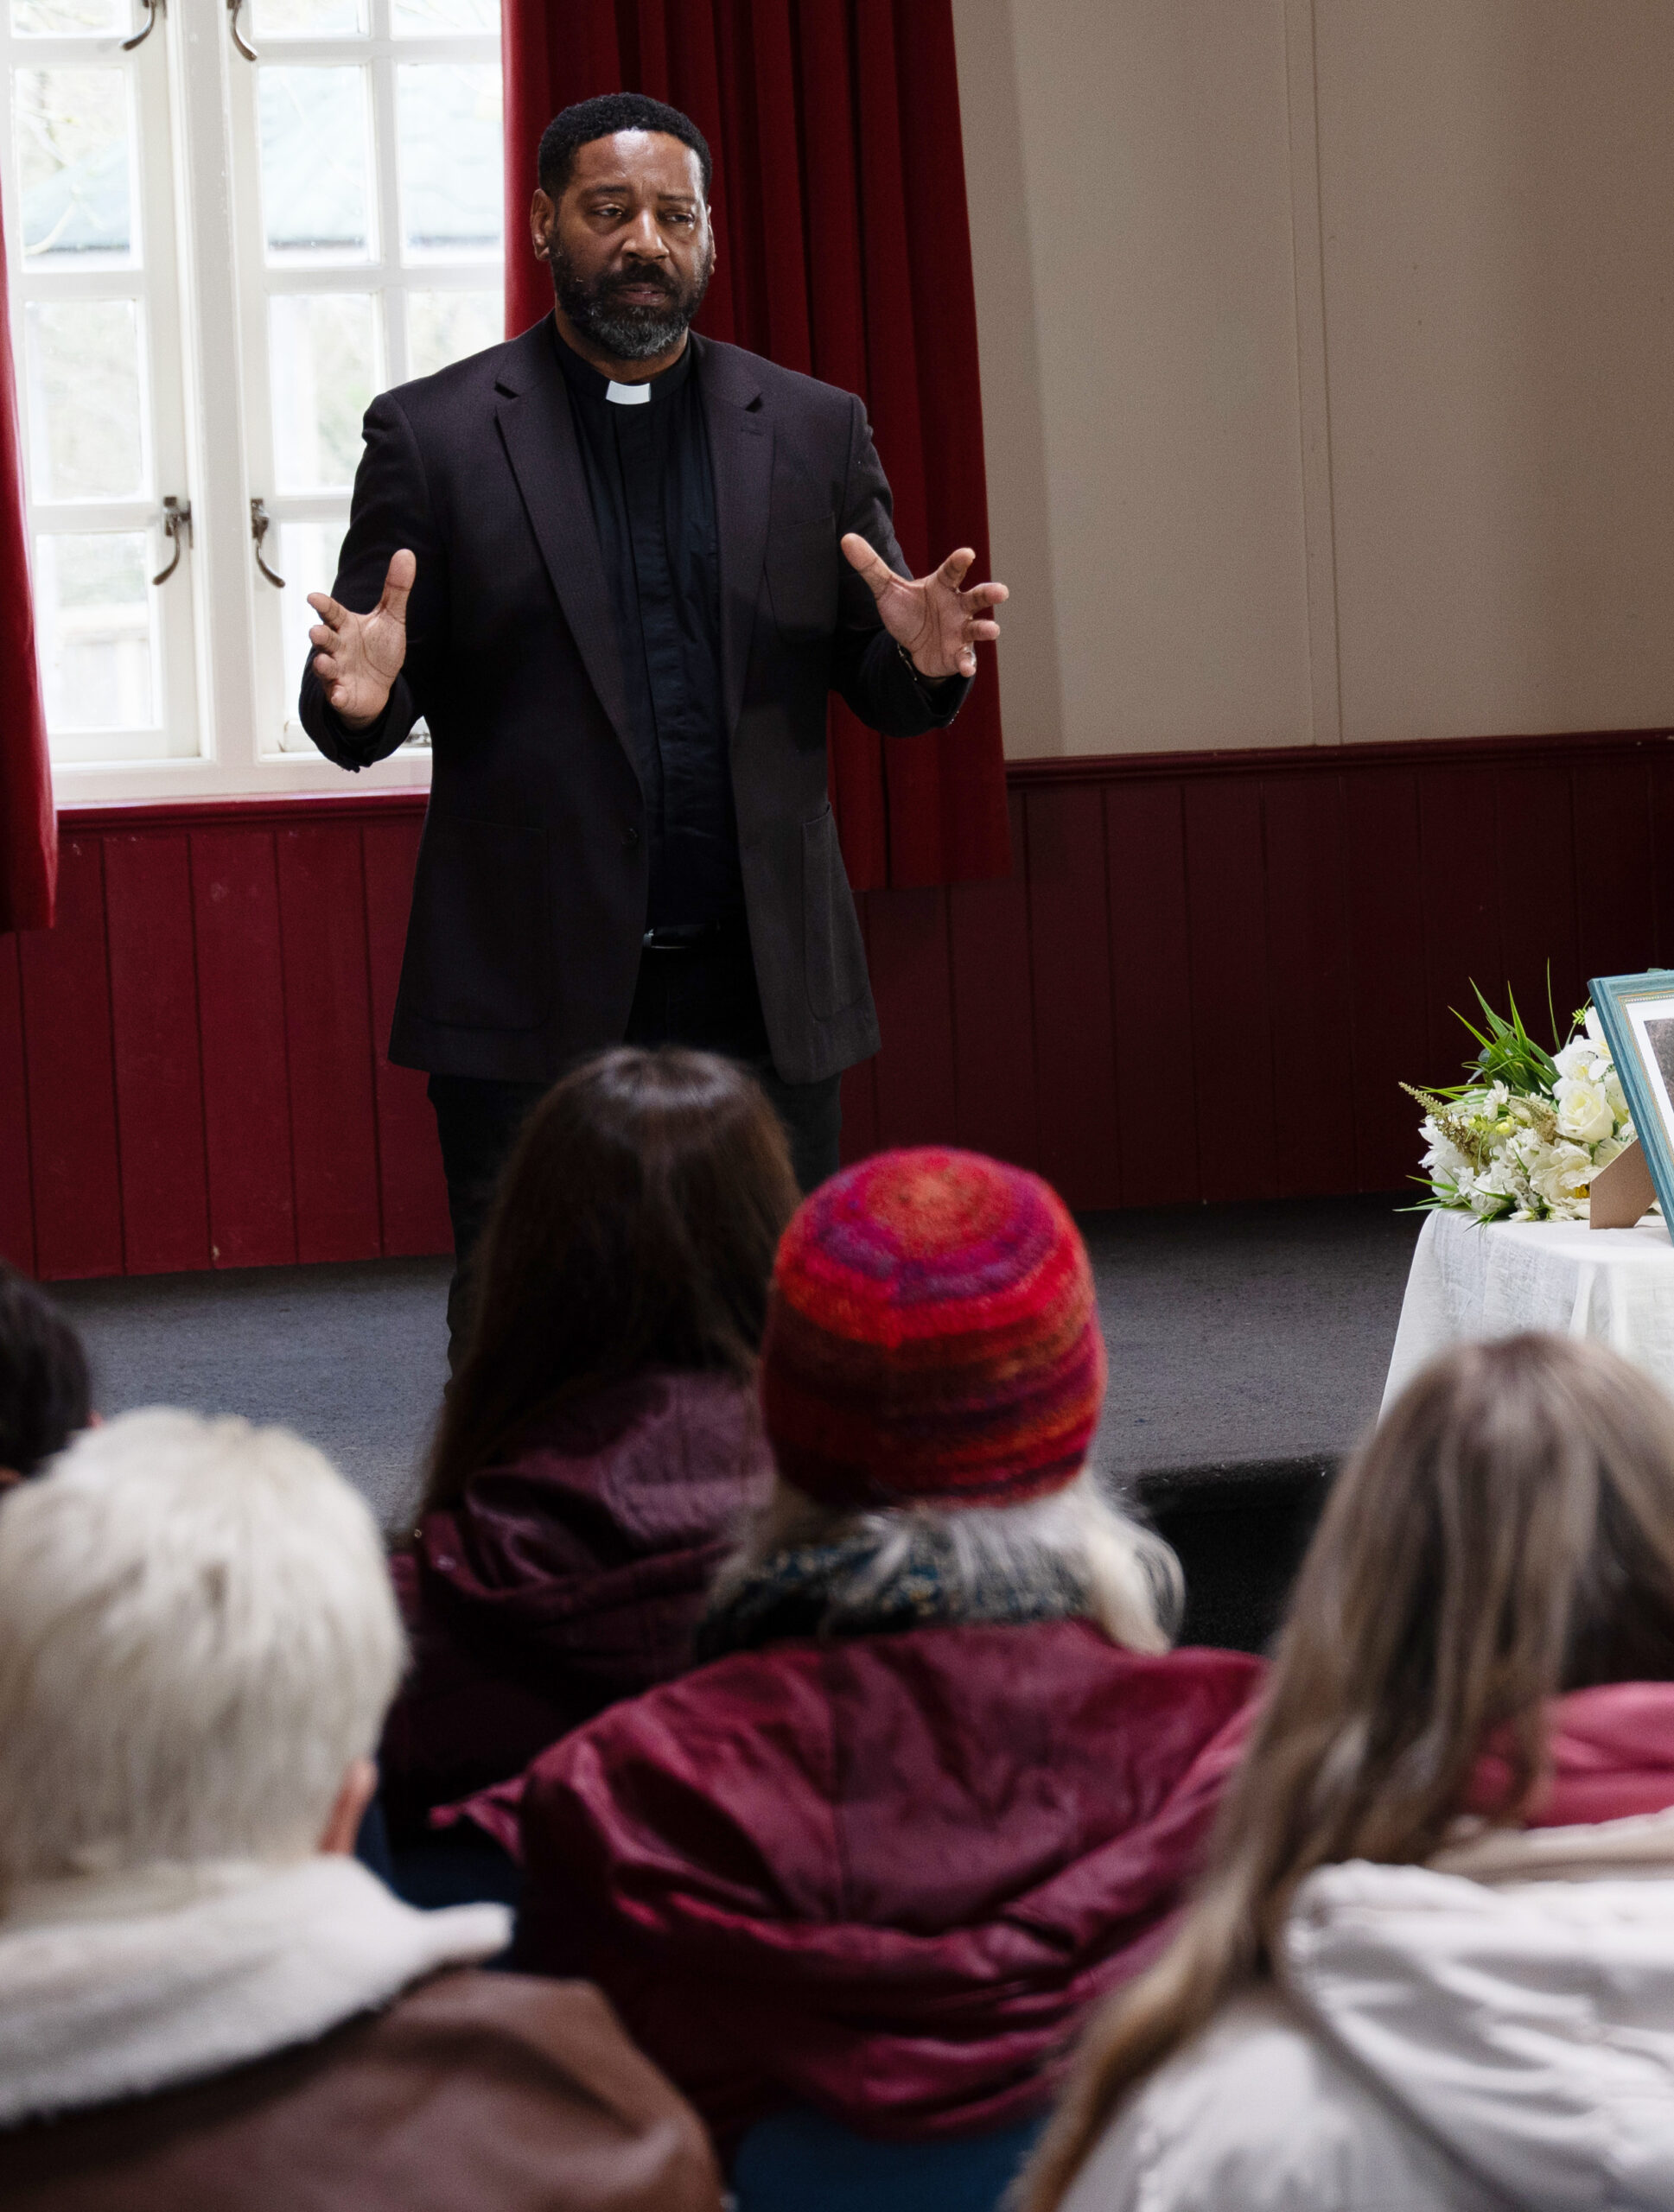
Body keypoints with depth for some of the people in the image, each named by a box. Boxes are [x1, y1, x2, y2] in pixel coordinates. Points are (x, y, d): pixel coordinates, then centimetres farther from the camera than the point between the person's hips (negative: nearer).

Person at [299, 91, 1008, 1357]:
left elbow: (878, 689, 11)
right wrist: (362, 695, -21)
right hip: (531, 1001, -2)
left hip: (766, 989, 2)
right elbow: (357, 726, 3)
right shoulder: (434, 434, 4)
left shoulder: (815, 432, 11)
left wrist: (922, 658, -12)